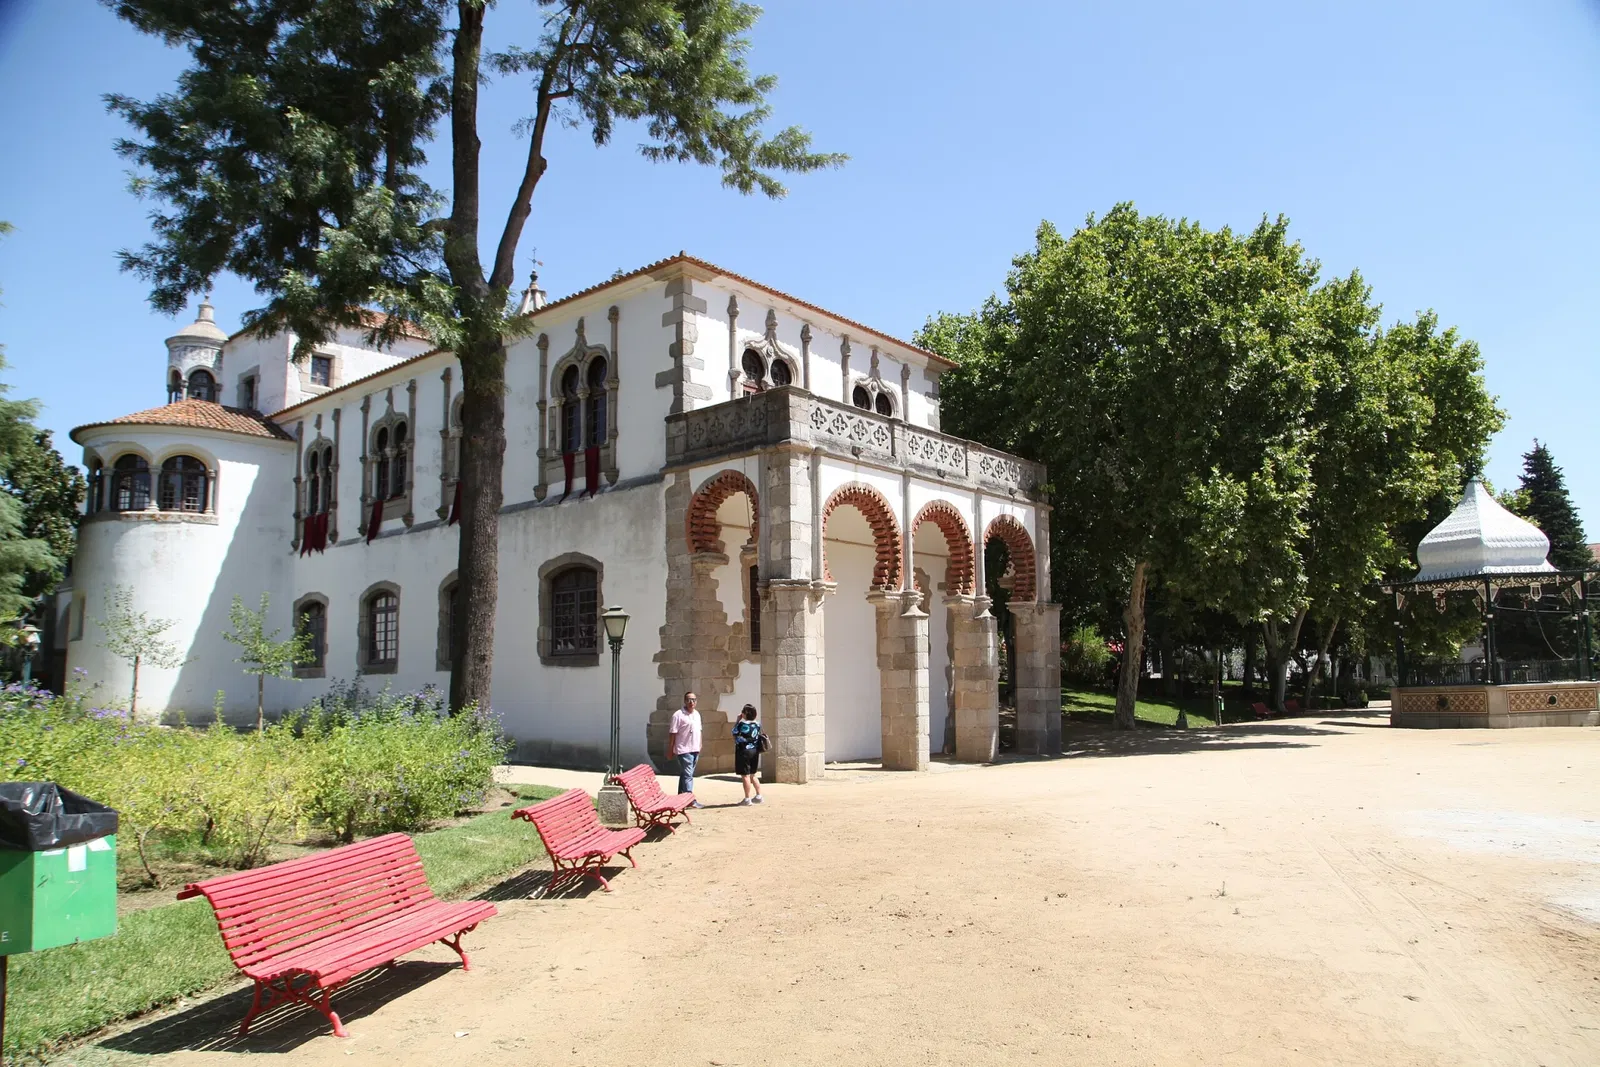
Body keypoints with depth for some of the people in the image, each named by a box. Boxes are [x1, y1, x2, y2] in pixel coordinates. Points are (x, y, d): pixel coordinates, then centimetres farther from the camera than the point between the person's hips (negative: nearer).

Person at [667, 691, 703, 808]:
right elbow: (672, 733, -11)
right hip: (684, 749, -8)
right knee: (688, 775, -11)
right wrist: (670, 749, -11)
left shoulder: (697, 714, 13)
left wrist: (699, 746, 17)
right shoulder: (678, 715, -11)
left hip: (695, 749, 8)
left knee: (686, 774, 14)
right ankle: (690, 800, -14)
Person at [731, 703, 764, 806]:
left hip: (744, 752, -7)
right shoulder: (757, 725, 3)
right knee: (753, 775, 18)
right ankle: (759, 796, 20)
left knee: (745, 776, -1)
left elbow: (734, 732, -1)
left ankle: (747, 799, 1)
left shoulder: (742, 724, -15)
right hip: (755, 751, 7)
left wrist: (738, 720, 5)